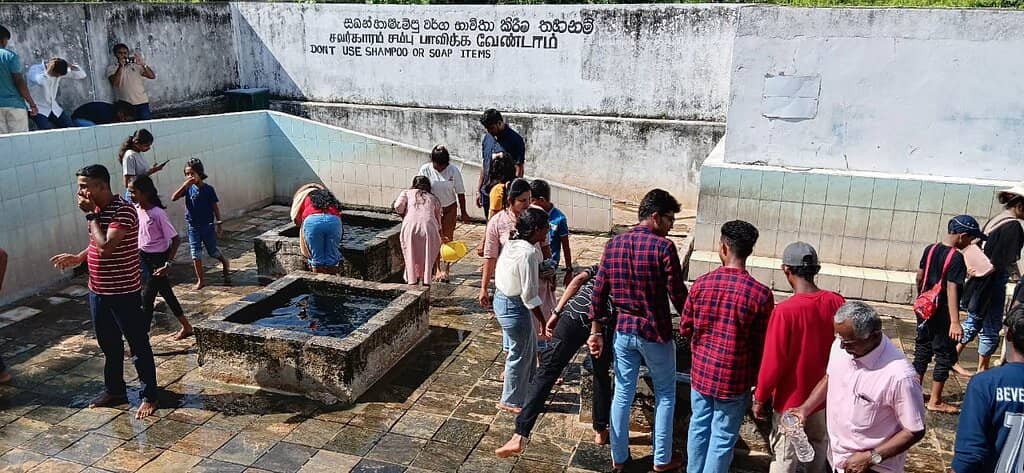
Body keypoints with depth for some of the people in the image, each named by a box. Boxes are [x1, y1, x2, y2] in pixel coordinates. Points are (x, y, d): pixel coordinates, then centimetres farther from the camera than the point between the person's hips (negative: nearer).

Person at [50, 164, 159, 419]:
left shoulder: (123, 211, -20)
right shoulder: (97, 210, 6)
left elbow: (106, 246, -29)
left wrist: (90, 214, -20)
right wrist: (78, 257, 5)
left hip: (124, 292, -8)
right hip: (98, 291, 8)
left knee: (138, 345, 4)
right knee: (109, 345, 20)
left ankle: (149, 396, 15)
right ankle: (114, 390, 35)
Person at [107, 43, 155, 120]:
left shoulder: (136, 65, 15)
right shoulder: (111, 68, 8)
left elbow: (152, 76, 4)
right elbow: (114, 83, -10)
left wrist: (143, 64, -10)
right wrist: (121, 67, -13)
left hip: (141, 102, 2)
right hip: (125, 105, -2)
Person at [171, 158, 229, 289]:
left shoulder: (208, 189, -12)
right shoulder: (188, 188, -4)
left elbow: (215, 207, -6)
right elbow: (173, 198, -15)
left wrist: (218, 224, -5)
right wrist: (185, 184, -23)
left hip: (208, 225, -3)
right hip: (193, 226, 3)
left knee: (213, 251, 10)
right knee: (195, 253, 3)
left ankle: (225, 262, 41)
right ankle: (200, 279, 12)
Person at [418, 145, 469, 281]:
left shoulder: (454, 170, -16)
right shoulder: (425, 170, -16)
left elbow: (460, 193, -7)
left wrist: (463, 212, -2)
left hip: (449, 208, 0)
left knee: (448, 238, 1)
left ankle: (446, 269, 11)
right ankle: (437, 269, 16)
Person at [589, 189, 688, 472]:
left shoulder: (613, 245, 0)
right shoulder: (664, 247, -16)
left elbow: (599, 291, 2)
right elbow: (677, 295, -13)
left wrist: (596, 331, 9)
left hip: (622, 331, 5)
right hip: (655, 333, -4)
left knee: (622, 394, 15)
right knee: (665, 395, 15)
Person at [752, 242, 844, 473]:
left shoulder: (785, 311, -27)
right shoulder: (836, 303, -11)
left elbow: (773, 363, -20)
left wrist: (760, 398, -6)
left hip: (791, 400, -5)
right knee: (820, 448, 25)